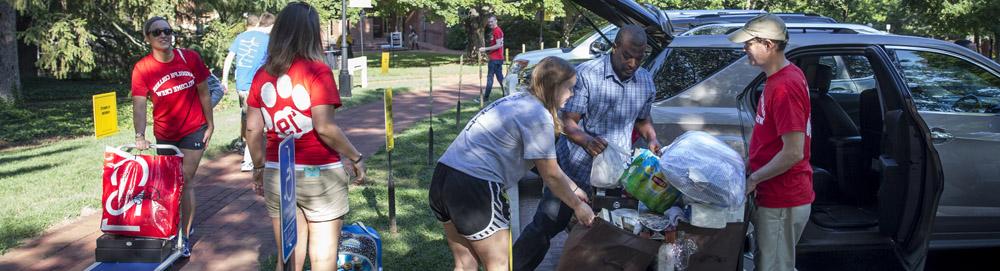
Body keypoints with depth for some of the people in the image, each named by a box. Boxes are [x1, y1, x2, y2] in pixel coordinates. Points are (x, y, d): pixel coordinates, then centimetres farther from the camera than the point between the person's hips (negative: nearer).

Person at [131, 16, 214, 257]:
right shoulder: (142, 69, -14)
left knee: (186, 181, -6)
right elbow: (139, 105, -20)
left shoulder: (190, 58, -12)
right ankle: (178, 226, 38)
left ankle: (185, 236, 1)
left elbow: (203, 93, -3)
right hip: (164, 134, 2)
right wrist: (140, 136, -33)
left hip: (194, 129, -2)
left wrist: (210, 124, -1)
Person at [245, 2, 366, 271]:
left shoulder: (262, 75, 3)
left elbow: (252, 130, 4)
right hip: (320, 175, -5)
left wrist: (259, 168, 17)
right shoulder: (317, 70, -13)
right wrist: (356, 158, -7)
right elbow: (325, 128, -19)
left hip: (277, 176, 5)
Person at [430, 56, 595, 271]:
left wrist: (573, 189, 28)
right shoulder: (538, 116, -11)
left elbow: (546, 163, 25)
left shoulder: (519, 101, 18)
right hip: (474, 188, -9)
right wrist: (578, 206, 10)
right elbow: (551, 175, -4)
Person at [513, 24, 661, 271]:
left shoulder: (646, 82, 2)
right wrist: (586, 140, -36)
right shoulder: (586, 74, -15)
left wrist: (652, 140, -5)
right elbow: (568, 122, -16)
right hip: (576, 167, -4)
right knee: (544, 226, 0)